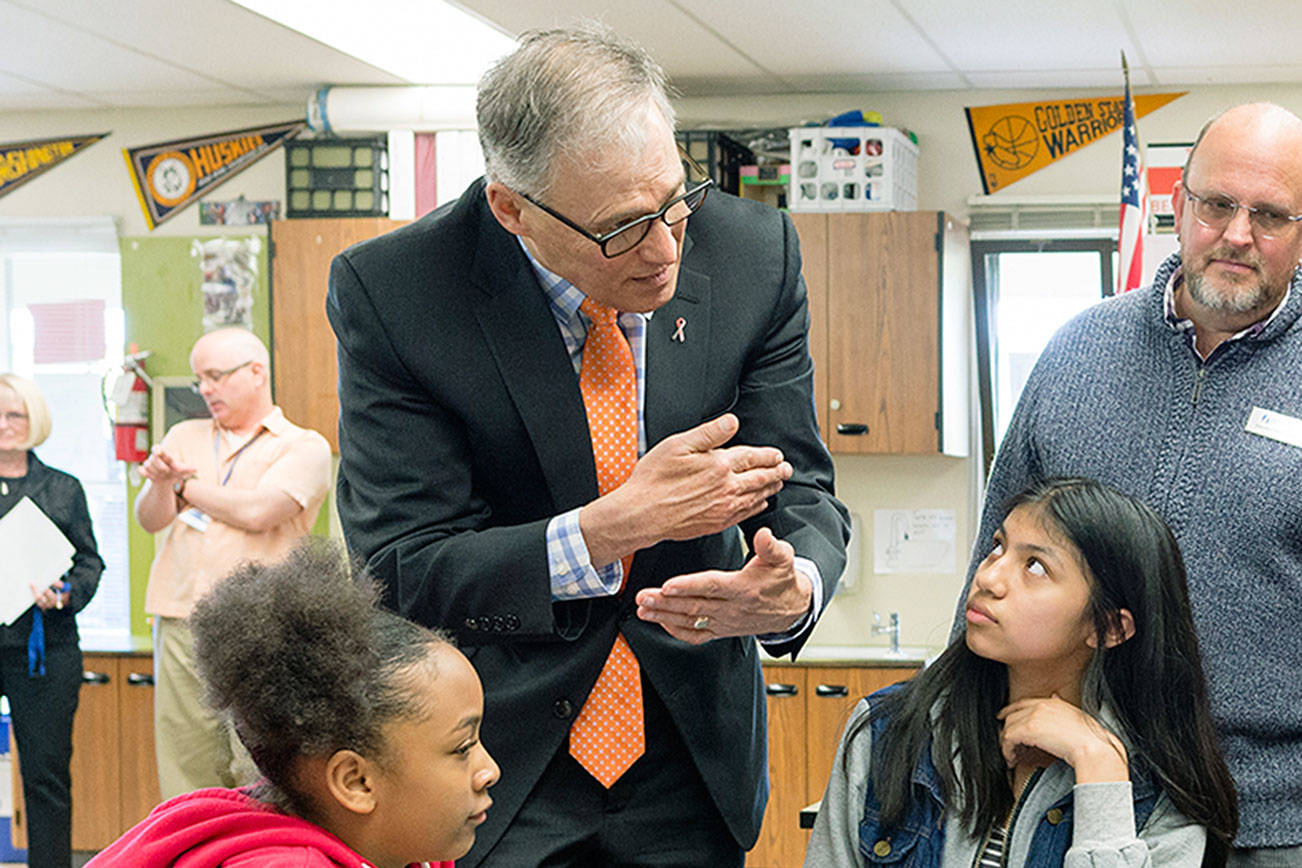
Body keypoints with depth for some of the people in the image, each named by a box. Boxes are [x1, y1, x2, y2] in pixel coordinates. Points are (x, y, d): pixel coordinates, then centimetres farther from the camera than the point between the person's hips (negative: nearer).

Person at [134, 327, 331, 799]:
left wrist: (184, 487, 5)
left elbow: (257, 512, -10)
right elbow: (149, 519, 11)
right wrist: (160, 485, -12)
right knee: (185, 775, 2)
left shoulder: (304, 448, 5)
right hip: (180, 628, 4)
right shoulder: (184, 437, 21)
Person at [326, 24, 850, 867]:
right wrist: (614, 527, -32)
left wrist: (795, 589, -30)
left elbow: (799, 496, -6)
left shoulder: (753, 254, -11)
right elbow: (400, 570, -19)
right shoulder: (391, 290, -19)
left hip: (691, 754, 3)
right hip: (497, 761, -3)